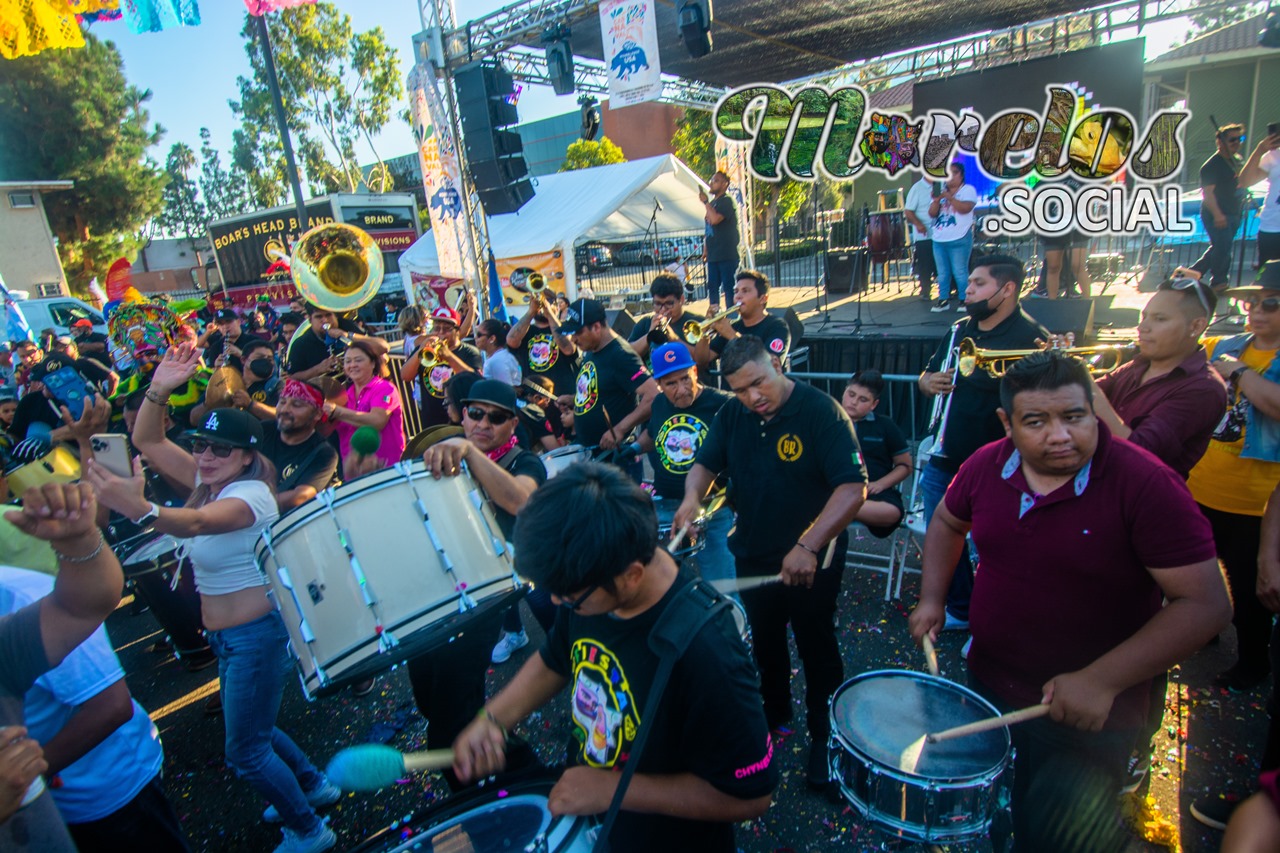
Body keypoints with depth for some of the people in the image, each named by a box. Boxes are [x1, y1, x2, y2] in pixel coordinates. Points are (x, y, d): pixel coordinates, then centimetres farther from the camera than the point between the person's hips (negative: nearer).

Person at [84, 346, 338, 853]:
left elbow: (195, 523, -42)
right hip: (226, 635, 10)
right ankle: (314, 786, 46)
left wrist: (141, 509, -60)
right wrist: (158, 390, -9)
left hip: (256, 634, -10)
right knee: (250, 729, 25)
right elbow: (147, 441, 6)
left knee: (245, 751, 1)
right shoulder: (208, 481, 3)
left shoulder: (251, 493, -22)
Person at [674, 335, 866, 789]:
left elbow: (853, 487, -28)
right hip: (753, 555, 6)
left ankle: (824, 738, 36)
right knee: (764, 644, 24)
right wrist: (693, 496, -21)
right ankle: (774, 715, 49)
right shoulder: (732, 415, -5)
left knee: (817, 653, 13)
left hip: (811, 562, -5)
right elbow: (705, 464, 3)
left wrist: (809, 546, -38)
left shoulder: (821, 411, -22)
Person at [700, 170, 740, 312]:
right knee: (712, 285, 10)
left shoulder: (726, 201, -6)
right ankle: (713, 314, 17)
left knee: (728, 286, -7)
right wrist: (706, 250, 18)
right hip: (713, 255, 8)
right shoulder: (712, 203, 19)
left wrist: (705, 202, -11)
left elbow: (715, 219, -23)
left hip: (727, 255, -8)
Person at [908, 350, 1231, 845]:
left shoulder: (1146, 485, -23)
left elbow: (1205, 604, -22)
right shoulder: (986, 465, -8)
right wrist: (932, 598, -1)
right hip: (986, 688, 5)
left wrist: (1103, 681, -29)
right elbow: (948, 522, 11)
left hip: (1088, 717, -4)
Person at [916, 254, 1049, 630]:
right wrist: (929, 382, -3)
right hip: (943, 461, 7)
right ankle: (960, 610, 39)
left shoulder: (1030, 337, -11)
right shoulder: (960, 331, 10)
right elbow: (926, 376, 18)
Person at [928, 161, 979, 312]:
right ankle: (943, 300, 14)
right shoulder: (941, 190, 17)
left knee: (960, 272, -5)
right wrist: (937, 199, -10)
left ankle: (964, 300, 2)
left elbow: (965, 208, -17)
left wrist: (948, 197, -17)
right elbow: (932, 213, 6)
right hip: (939, 240, 5)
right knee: (942, 273, 8)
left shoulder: (968, 190, 2)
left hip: (959, 240, -5)